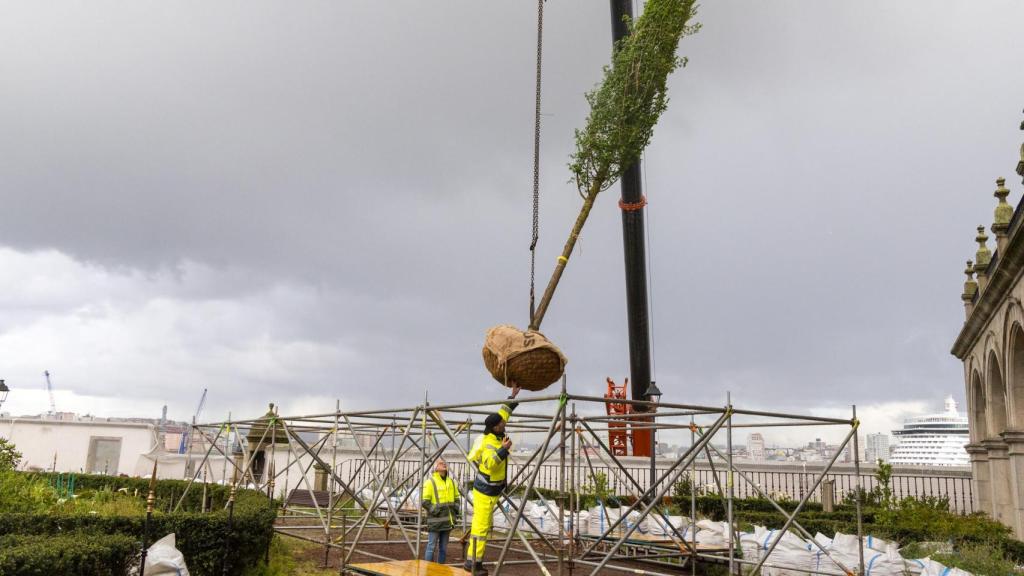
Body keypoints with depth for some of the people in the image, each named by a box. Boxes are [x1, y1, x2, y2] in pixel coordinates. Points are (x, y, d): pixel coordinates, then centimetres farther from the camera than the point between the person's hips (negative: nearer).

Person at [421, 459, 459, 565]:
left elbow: (456, 497, 23)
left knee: (443, 548, 12)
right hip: (435, 520, -6)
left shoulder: (451, 482, 13)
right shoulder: (430, 482, -7)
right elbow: (424, 501, -11)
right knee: (432, 546, -3)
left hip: (447, 520, 6)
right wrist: (434, 510, -16)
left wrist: (456, 510, 10)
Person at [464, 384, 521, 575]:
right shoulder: (489, 443, -24)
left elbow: (503, 413, 15)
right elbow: (490, 464, -39)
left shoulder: (496, 435, 2)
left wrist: (513, 396, 14)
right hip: (485, 491, -10)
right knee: (481, 527, -6)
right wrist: (503, 449, -39)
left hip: (491, 490, 10)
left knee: (485, 526, 13)